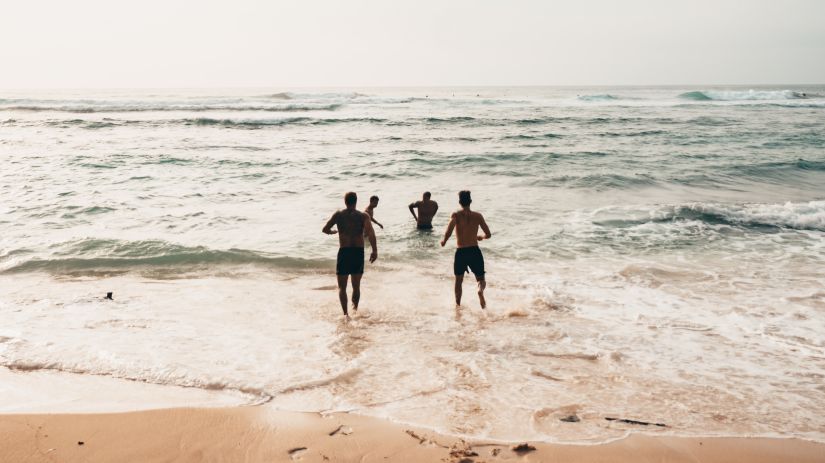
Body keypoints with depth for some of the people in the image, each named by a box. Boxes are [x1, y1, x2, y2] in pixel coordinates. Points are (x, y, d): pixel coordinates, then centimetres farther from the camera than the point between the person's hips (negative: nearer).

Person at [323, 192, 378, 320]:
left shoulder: (338, 215, 1)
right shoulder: (363, 216, 0)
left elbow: (325, 229, -1)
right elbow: (370, 233, -16)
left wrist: (334, 231, 21)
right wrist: (375, 250, -16)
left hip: (344, 252, -1)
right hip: (359, 252, 1)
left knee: (342, 286, 5)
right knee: (356, 285, 19)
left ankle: (345, 313, -11)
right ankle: (355, 309, 31)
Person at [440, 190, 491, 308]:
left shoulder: (456, 215, -5)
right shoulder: (477, 216, 2)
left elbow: (449, 231, -21)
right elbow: (488, 234, 4)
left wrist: (444, 241, -2)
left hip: (460, 252, 0)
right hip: (475, 251, 1)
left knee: (458, 281, 21)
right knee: (481, 280, 9)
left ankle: (458, 305, 23)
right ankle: (481, 290, -25)